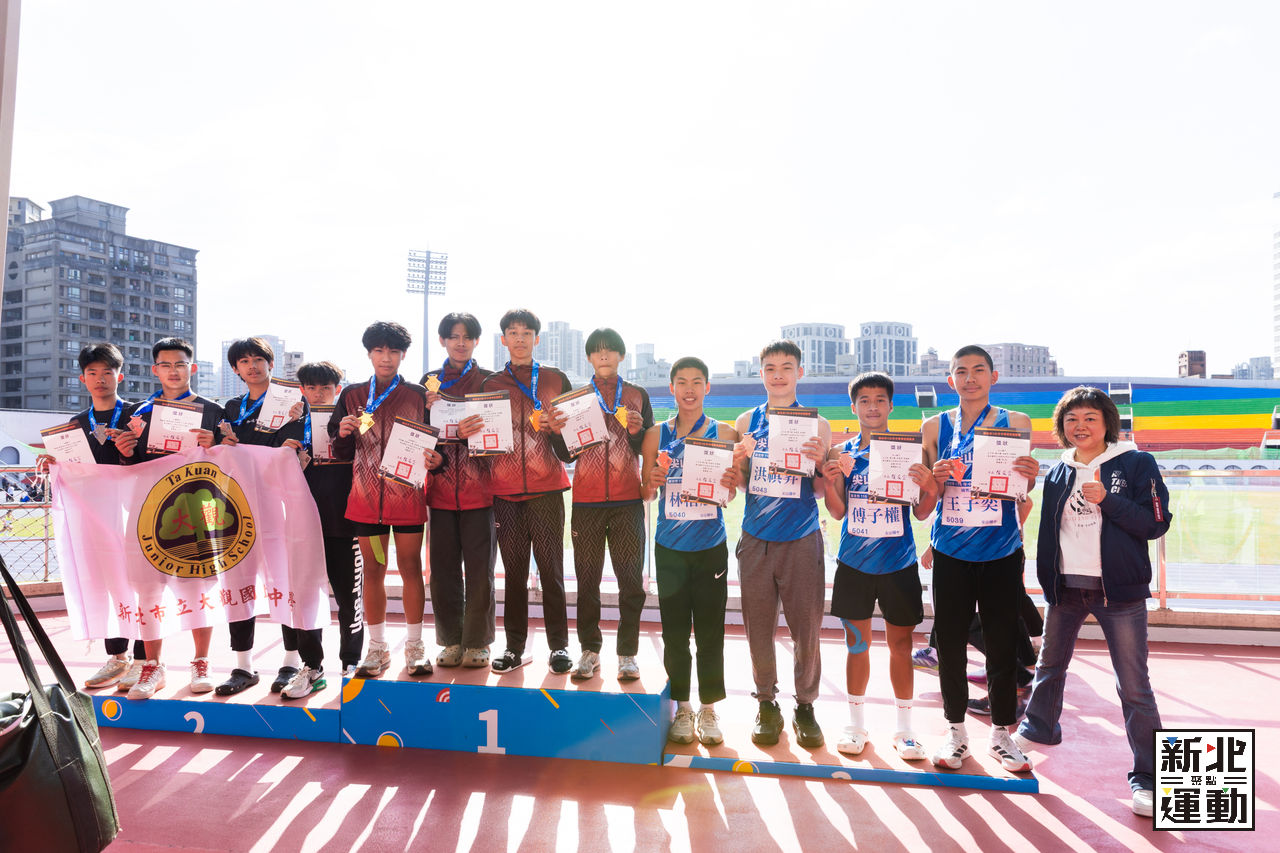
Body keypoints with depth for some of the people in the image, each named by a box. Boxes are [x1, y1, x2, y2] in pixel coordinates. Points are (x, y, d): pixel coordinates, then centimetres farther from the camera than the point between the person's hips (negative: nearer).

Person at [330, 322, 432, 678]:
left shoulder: (418, 395, 5)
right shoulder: (352, 395, 9)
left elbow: (431, 441, 8)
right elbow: (341, 452, 10)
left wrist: (433, 458, -13)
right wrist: (343, 433, -11)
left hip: (407, 492, -1)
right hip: (366, 495, 2)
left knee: (410, 567, 3)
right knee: (373, 569, 7)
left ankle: (414, 646, 15)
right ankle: (377, 647, 20)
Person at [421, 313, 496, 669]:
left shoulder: (489, 381, 7)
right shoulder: (430, 382, 14)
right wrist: (429, 411, -9)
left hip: (479, 488, -2)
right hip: (441, 488, 2)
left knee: (479, 567, 0)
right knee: (444, 567, 6)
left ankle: (477, 643, 13)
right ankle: (452, 642, 19)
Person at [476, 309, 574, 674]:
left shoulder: (556, 379, 8)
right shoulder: (489, 384, 12)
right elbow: (481, 435, 12)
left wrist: (557, 426, -11)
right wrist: (465, 432, -9)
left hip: (547, 488, -1)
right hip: (505, 490, 2)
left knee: (551, 568, 1)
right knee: (514, 571, 7)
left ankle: (559, 645, 13)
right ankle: (515, 647, 18)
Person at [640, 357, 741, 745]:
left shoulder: (724, 433, 1)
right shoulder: (657, 435, 3)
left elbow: (730, 494, 3)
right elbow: (645, 494, 7)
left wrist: (733, 483, -19)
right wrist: (653, 481, -16)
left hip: (711, 547, -1)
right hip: (670, 548, 1)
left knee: (710, 631, 6)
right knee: (675, 632, 7)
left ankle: (708, 709, 23)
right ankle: (682, 708, 23)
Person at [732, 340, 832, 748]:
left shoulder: (816, 424, 1)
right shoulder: (747, 422, 7)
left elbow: (820, 491, 3)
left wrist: (818, 462, -17)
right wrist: (737, 460, -9)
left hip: (801, 540, -1)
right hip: (755, 539, 2)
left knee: (806, 628, 3)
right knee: (758, 627, 8)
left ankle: (805, 706, 23)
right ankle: (767, 703, 26)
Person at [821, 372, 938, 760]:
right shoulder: (841, 452, 3)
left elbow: (921, 513, -1)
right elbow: (838, 512, 0)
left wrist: (929, 489, -21)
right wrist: (828, 481, -18)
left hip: (898, 564, -1)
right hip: (855, 563, 1)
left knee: (900, 644, 8)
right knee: (857, 643, 9)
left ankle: (904, 727, 24)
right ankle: (856, 723, 24)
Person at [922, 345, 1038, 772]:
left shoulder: (1016, 423, 3)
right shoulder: (935, 426, 4)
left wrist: (1030, 477, -21)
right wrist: (937, 478, -17)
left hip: (1001, 550, 0)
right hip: (951, 550, 1)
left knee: (1003, 644, 7)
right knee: (950, 642, 5)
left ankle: (1001, 733, 25)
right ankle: (956, 731, 22)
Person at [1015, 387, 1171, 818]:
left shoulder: (1137, 464, -3)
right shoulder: (1057, 474, 9)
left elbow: (1156, 523, -9)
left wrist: (1107, 500, -19)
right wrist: (1046, 582, 10)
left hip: (1119, 590, -4)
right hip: (1065, 588, 5)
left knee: (1133, 686, -2)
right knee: (1049, 666, 20)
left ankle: (1146, 778, 12)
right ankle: (1038, 729, 43)